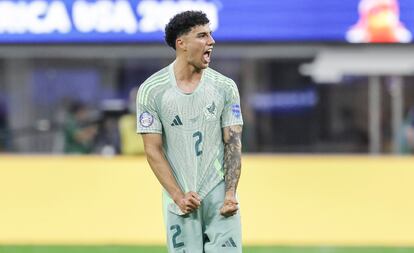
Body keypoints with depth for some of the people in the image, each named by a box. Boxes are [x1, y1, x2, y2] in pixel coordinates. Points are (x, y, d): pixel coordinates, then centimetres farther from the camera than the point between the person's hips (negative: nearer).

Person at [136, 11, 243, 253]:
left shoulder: (225, 87, 3)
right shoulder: (152, 90, -2)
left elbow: (233, 144, 2)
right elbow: (153, 150, -3)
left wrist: (230, 194, -11)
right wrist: (179, 196, -12)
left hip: (219, 196, 1)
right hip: (180, 200, -1)